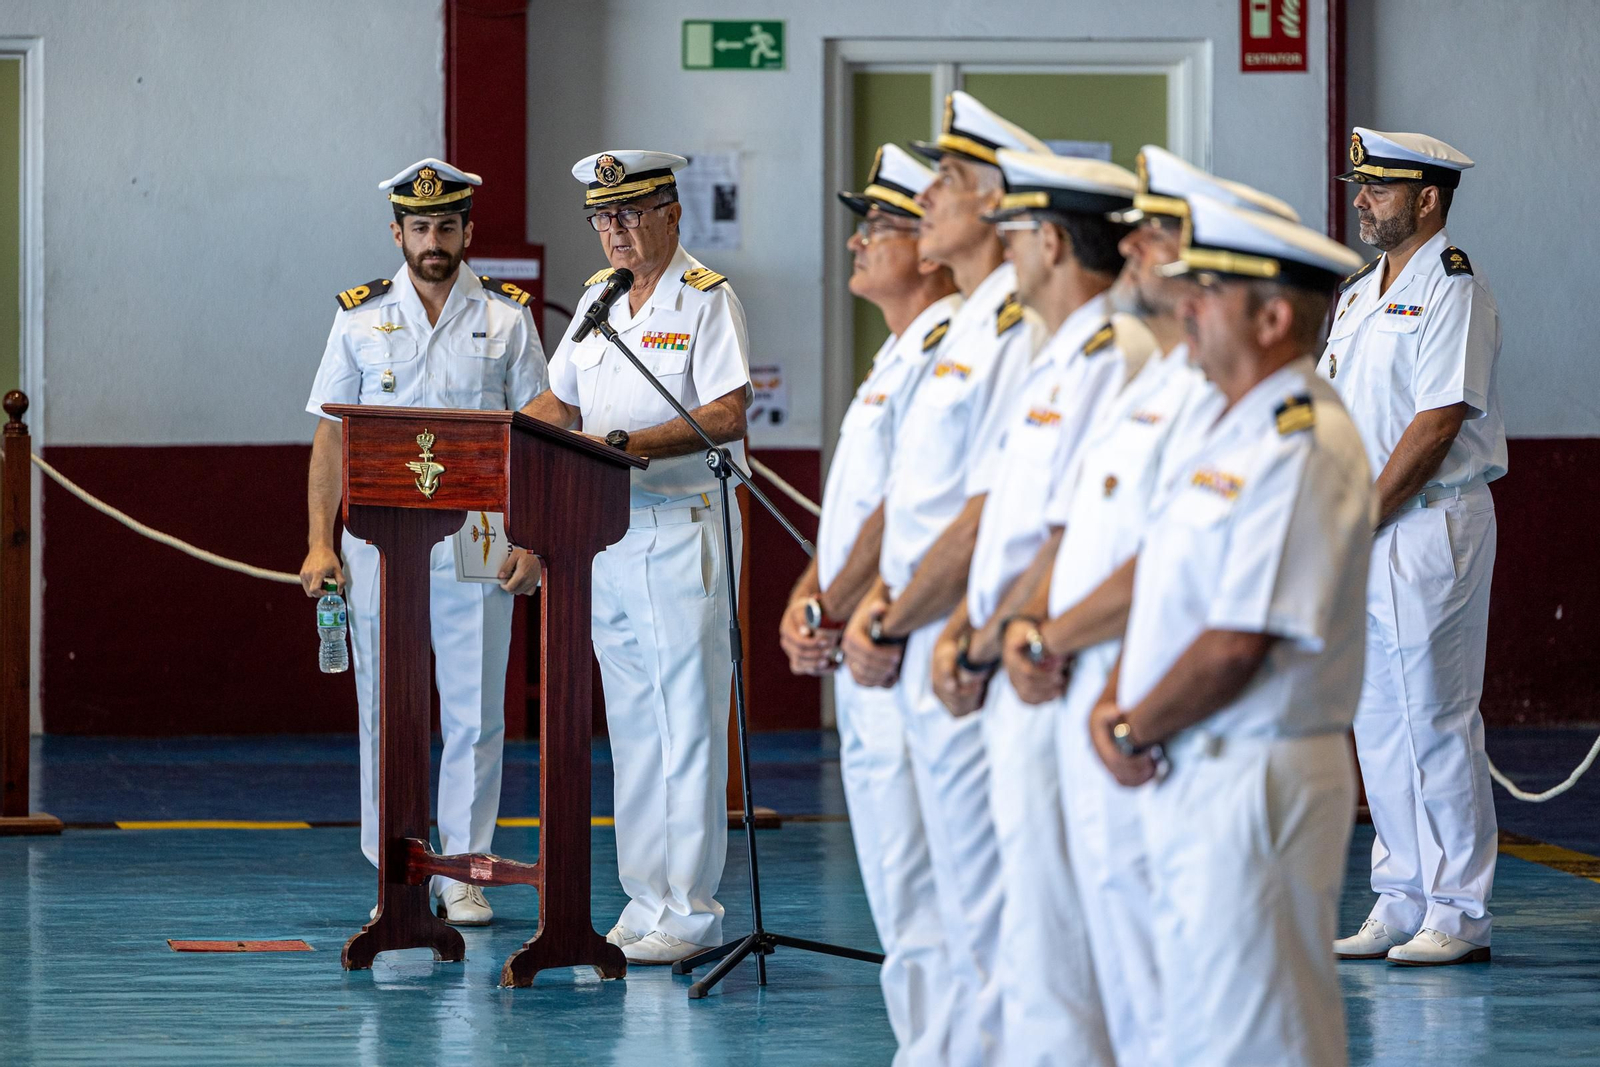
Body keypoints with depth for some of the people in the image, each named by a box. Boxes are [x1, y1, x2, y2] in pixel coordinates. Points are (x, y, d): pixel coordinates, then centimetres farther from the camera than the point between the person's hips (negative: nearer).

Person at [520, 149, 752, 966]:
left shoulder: (704, 299, -7)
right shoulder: (598, 299, 15)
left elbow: (725, 416, -16)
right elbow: (561, 403, 22)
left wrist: (624, 443, -23)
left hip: (686, 527, -7)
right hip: (608, 536, 7)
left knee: (687, 722, -6)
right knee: (631, 723, 9)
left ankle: (689, 913, -4)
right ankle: (646, 901, 13)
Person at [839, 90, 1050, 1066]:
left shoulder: (1016, 329, -17)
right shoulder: (974, 326, 16)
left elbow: (988, 516, -21)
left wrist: (892, 624, -13)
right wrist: (877, 603, 5)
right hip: (932, 660, 10)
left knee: (988, 922, -5)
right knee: (972, 913, 15)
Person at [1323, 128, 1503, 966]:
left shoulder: (1451, 292, -10)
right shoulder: (1359, 295, 17)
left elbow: (1436, 426, -16)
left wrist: (1361, 519, -15)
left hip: (1431, 526, -9)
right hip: (1360, 535, 9)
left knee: (1436, 719, -6)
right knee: (1379, 722, 10)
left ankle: (1459, 913, -1)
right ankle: (1402, 902, 16)